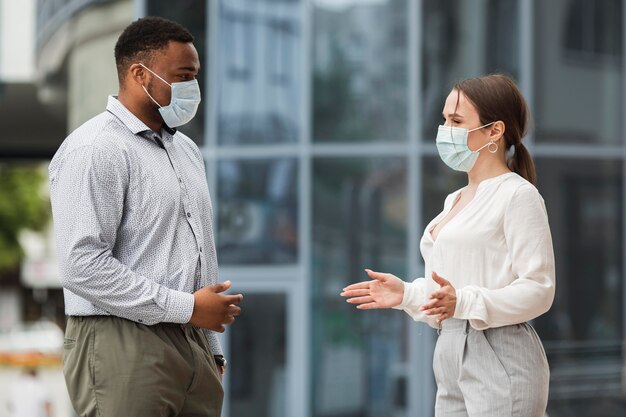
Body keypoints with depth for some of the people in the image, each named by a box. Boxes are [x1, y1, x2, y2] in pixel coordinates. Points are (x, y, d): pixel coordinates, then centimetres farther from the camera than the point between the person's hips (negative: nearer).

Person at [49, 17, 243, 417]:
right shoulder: (95, 150, -10)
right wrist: (187, 307, -15)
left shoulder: (186, 149, 18)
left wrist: (212, 349, 19)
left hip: (191, 344, 8)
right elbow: (84, 266, -19)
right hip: (124, 347, -8)